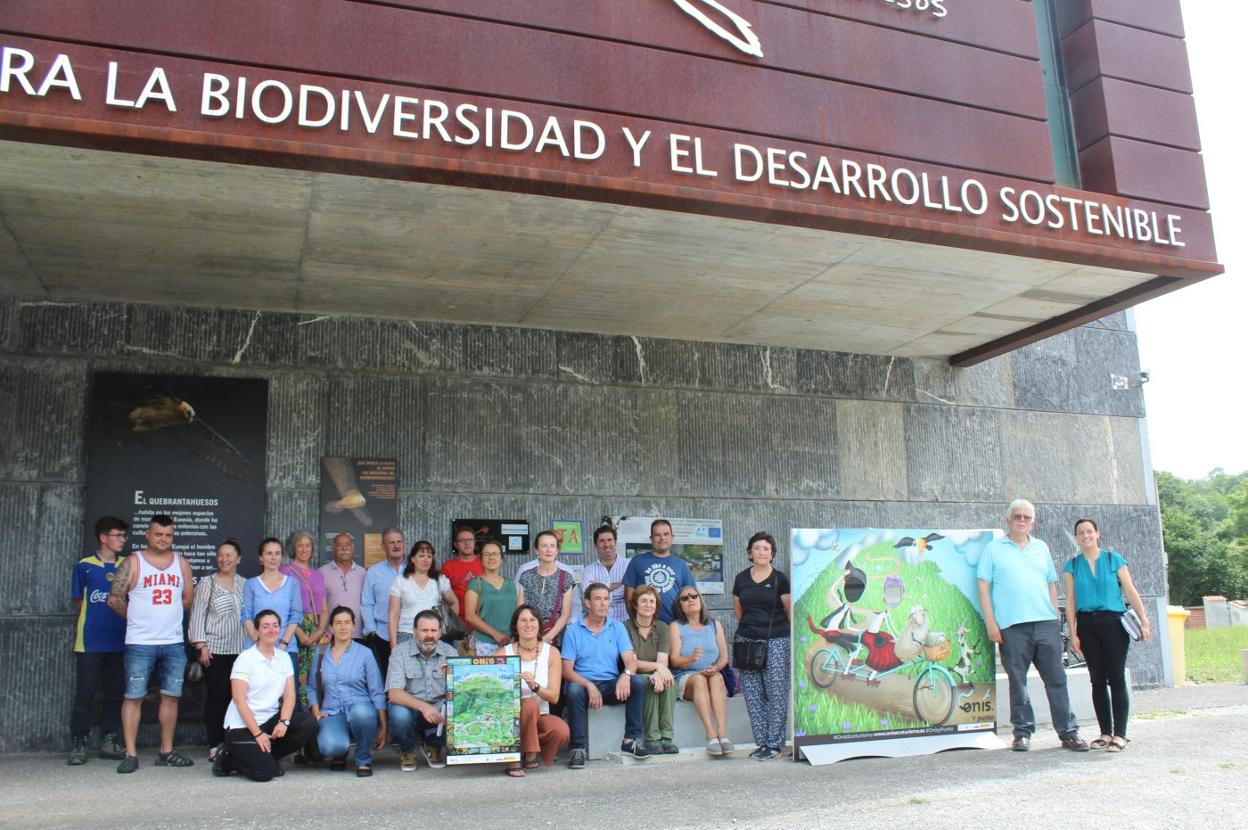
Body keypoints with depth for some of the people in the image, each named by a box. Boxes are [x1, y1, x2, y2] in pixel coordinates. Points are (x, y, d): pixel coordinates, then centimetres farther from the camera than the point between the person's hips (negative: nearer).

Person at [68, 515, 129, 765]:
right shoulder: (84, 566, 0)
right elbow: (79, 601, 6)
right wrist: (97, 616, 1)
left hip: (118, 640, 3)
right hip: (90, 640, -3)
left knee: (114, 693, 8)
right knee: (85, 693, -1)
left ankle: (109, 742, 16)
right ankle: (78, 744, 7)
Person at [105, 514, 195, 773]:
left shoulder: (181, 563, 10)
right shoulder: (133, 563, -2)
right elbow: (115, 600, -3)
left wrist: (166, 616, 11)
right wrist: (137, 618, 6)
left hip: (174, 642, 4)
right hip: (140, 643, -4)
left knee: (171, 696, 7)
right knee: (134, 696, 0)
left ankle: (166, 752, 15)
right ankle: (130, 754, 6)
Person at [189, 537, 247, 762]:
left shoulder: (244, 584, 11)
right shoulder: (207, 583, 3)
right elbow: (197, 614, 0)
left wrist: (251, 645, 8)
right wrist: (201, 645, -7)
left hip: (239, 649, 3)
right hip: (214, 648, -2)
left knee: (235, 695, -1)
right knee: (216, 695, -3)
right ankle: (215, 745, 6)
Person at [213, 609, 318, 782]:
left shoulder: (284, 658, 7)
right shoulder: (246, 658, -9)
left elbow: (289, 695, 2)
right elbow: (239, 699, -14)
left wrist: (284, 722, -18)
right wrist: (257, 734, -19)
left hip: (270, 720, 6)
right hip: (242, 725, -5)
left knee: (309, 723, -20)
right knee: (264, 772, -23)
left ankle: (266, 756, -1)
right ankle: (229, 759, 7)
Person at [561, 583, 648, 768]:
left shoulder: (617, 627, 9)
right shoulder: (574, 630, 2)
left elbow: (630, 659, -2)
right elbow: (567, 670, -5)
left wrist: (626, 675, -27)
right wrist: (589, 685, -22)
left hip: (611, 686, 2)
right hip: (583, 684, -2)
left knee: (637, 682, -25)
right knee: (574, 690, -35)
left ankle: (632, 739, -17)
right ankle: (579, 747, -24)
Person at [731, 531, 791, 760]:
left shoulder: (780, 578, -1)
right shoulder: (741, 579, 10)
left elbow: (791, 611, 2)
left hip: (776, 641, -4)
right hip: (747, 641, 4)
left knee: (776, 693, -4)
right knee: (753, 694, 3)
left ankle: (775, 744, 4)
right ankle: (762, 742, 11)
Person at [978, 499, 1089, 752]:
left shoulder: (1041, 548, 17)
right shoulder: (993, 549, 6)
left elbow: (1052, 586, 20)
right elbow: (983, 587, 1)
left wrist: (1055, 618, 12)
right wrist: (990, 623, -6)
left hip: (1046, 623, 3)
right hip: (1012, 626, -3)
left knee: (1056, 679, 3)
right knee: (1018, 681, 2)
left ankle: (1068, 732, 10)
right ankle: (1022, 733, 12)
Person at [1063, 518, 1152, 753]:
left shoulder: (1114, 559, 4)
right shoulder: (1072, 566, 8)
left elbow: (1130, 591, 2)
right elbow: (1070, 600, 6)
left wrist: (1144, 621, -5)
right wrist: (1073, 633, 0)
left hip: (1113, 622, -2)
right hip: (1087, 625, 2)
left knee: (1116, 678, -5)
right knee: (1097, 680, 5)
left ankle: (1120, 734, 0)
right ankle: (1106, 733, 12)